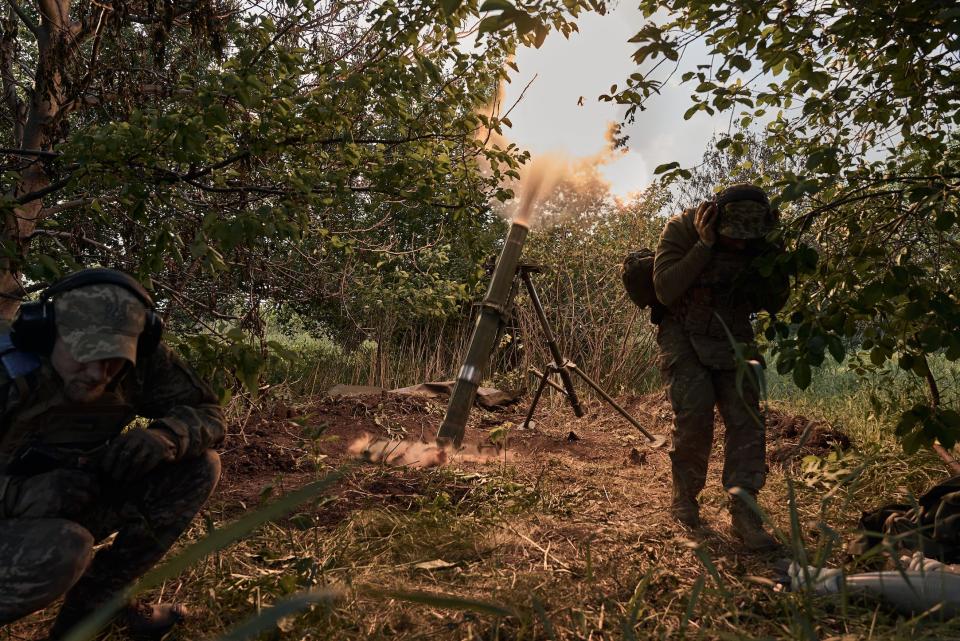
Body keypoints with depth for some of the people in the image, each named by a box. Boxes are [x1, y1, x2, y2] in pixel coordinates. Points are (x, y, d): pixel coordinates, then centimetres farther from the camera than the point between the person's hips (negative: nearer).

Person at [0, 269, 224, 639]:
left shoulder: (142, 361, -17)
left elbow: (207, 413, -11)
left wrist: (164, 436, -32)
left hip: (79, 503, 5)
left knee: (198, 468, -12)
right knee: (61, 549, -37)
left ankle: (91, 602, 0)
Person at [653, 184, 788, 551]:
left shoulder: (758, 241, -7)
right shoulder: (681, 229, -17)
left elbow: (773, 304, -1)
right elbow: (665, 291, -26)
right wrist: (705, 246, -30)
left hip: (732, 337, 3)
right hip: (683, 335, -3)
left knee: (745, 417, -11)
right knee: (695, 410, -20)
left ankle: (744, 513, -4)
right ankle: (684, 498, 2)